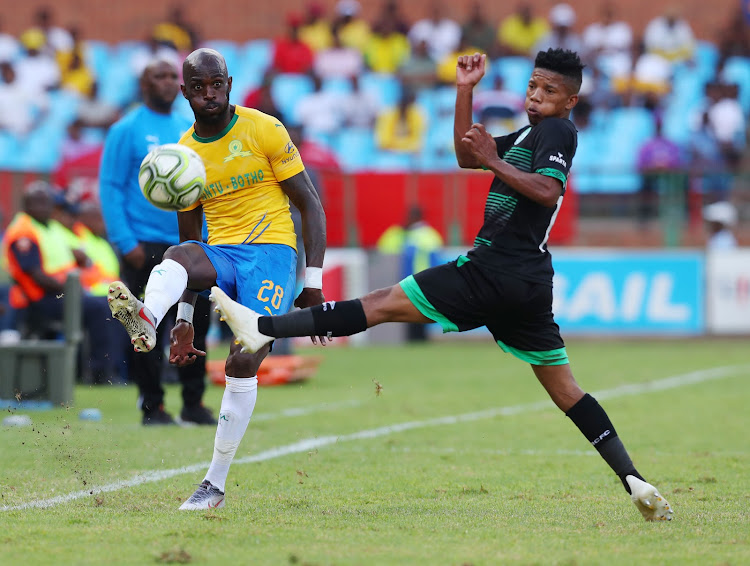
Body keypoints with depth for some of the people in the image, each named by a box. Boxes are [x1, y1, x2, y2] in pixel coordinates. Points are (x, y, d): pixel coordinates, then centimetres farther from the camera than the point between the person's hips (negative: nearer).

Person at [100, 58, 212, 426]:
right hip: (145, 247, -5)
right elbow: (110, 188, -6)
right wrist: (126, 243, -13)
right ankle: (152, 405, 4)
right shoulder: (127, 131, -2)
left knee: (196, 321, 3)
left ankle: (193, 402, 13)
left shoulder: (190, 130, 14)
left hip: (189, 245, 5)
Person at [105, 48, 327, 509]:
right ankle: (145, 321, -65)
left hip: (271, 250, -3)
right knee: (178, 257, -32)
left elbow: (310, 204, 2)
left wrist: (313, 282, -6)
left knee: (243, 363, -18)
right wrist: (184, 321, 13)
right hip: (219, 254, 3)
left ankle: (216, 483, -9)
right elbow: (190, 238, 17)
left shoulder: (265, 130, 0)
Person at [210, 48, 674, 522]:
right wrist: (465, 91, 20)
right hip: (529, 283, 9)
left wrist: (493, 162, -18)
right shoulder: (532, 135, 24)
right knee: (565, 390, 8)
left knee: (384, 304, -10)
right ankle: (635, 480, 2)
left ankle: (264, 328, -12)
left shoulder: (556, 132, -5)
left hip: (495, 270, -9)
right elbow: (467, 155, 27)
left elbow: (547, 191, -22)